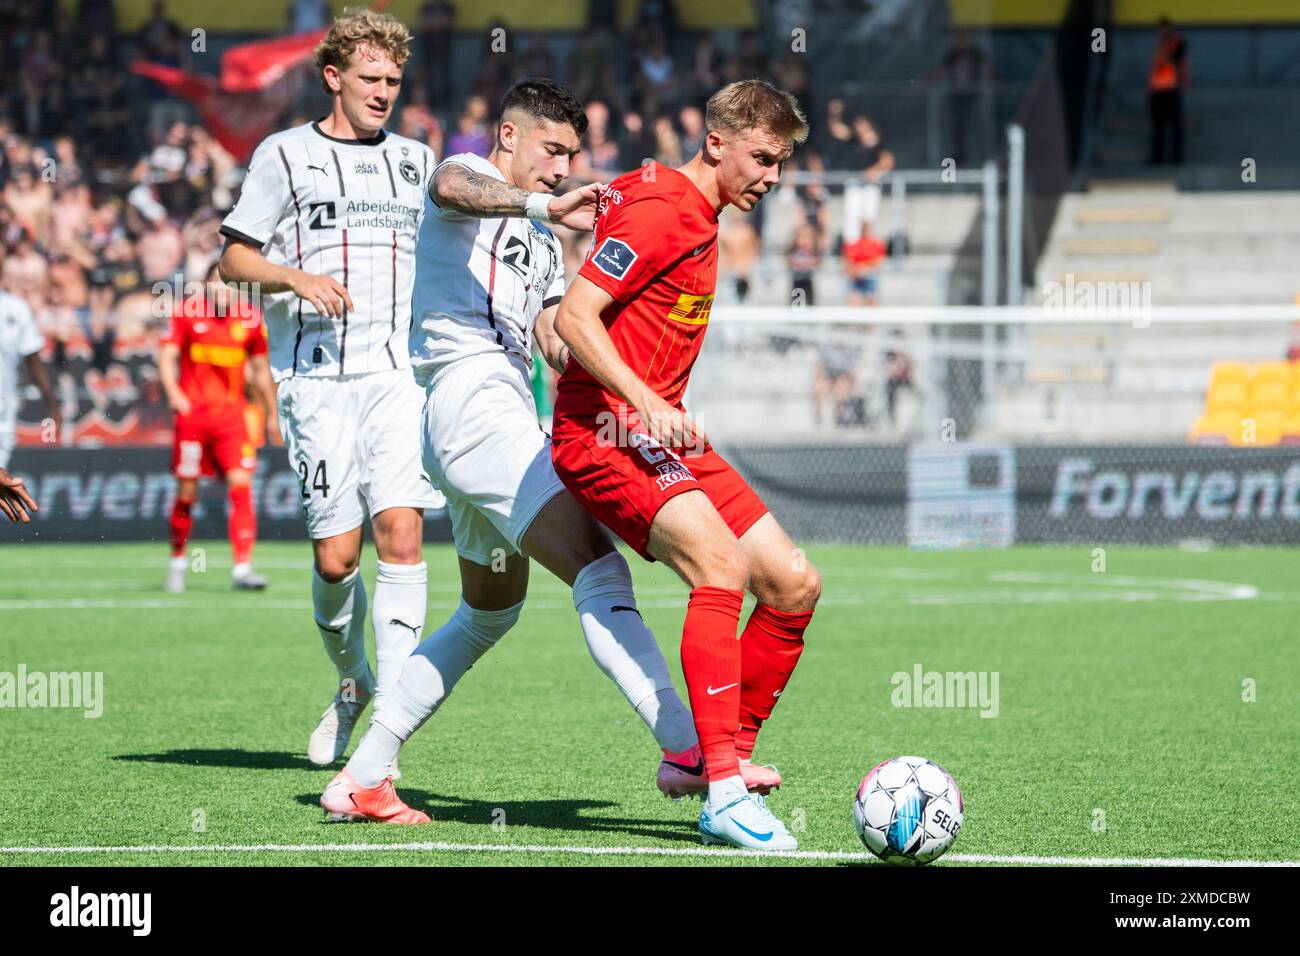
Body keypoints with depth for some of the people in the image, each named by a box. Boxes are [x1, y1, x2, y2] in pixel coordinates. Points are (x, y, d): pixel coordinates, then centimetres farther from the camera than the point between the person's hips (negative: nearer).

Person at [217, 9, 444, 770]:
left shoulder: (416, 161, 17)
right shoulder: (286, 155, 7)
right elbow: (234, 256, 6)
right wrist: (295, 278, -11)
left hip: (401, 372, 2)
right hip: (318, 375, -2)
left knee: (402, 535, -15)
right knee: (335, 555, -4)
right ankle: (352, 682, 23)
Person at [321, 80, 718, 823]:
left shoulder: (542, 239, 27)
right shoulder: (471, 173, 1)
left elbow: (555, 342, 28)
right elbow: (452, 188, -25)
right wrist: (545, 205, -39)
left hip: (506, 420, 11)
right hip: (474, 402, -11)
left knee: (490, 612, 21)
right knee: (600, 575, -23)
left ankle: (361, 779, 25)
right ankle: (687, 749, -36)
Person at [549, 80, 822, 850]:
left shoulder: (700, 220, 16)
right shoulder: (660, 212, -13)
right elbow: (574, 317, -19)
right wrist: (646, 404, -29)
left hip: (659, 432, 10)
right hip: (605, 433, -10)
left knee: (795, 585, 3)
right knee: (720, 563, -30)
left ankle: (727, 757, 12)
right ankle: (724, 793, -32)